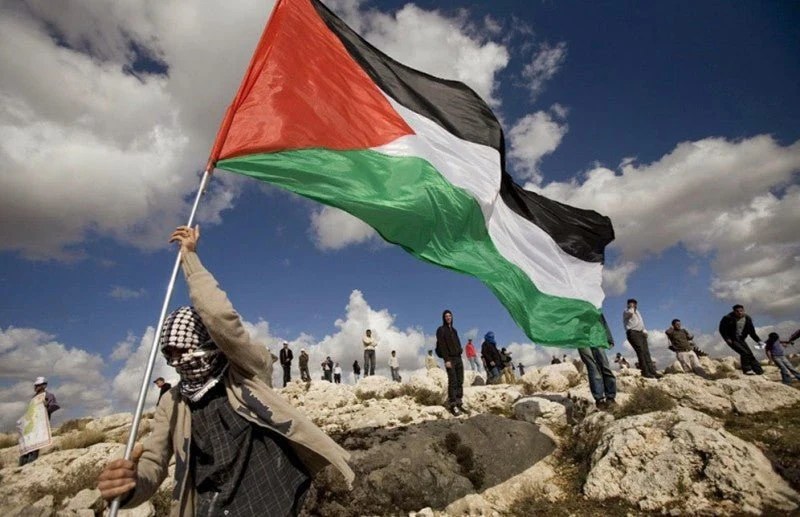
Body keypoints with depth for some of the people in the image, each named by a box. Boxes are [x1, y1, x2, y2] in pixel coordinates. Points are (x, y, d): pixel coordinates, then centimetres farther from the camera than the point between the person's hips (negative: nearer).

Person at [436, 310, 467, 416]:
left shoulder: (454, 330, 19)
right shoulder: (441, 330, -2)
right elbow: (442, 346, -10)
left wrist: (459, 357, 13)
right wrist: (446, 360, -18)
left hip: (458, 358, 7)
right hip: (450, 358, -7)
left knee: (460, 382, 3)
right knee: (452, 382, -10)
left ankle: (459, 404, 9)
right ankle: (452, 405, -6)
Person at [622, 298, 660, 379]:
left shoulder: (637, 312, 30)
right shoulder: (626, 311, 5)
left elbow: (641, 323, 28)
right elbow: (630, 313, -21)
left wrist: (644, 331, 10)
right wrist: (631, 307, 0)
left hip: (641, 333, 8)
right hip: (633, 333, -8)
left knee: (646, 352, -2)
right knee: (641, 352, -17)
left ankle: (652, 371, -7)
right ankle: (645, 372, -20)